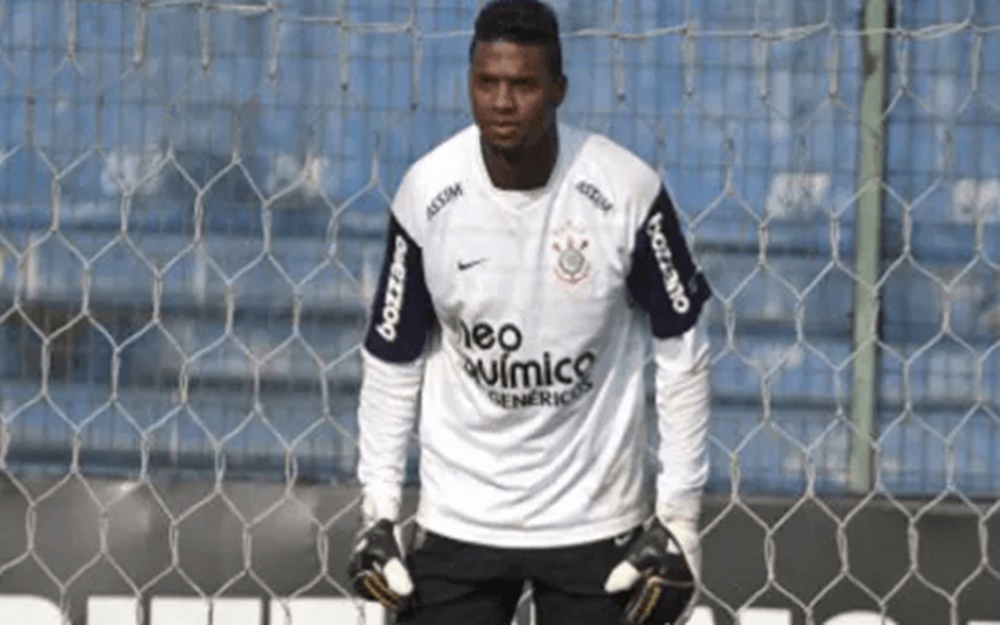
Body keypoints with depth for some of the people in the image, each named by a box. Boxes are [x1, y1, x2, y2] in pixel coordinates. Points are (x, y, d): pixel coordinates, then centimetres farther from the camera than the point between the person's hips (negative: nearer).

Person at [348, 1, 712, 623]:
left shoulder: (627, 191, -13)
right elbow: (392, 361, 4)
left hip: (596, 521, -1)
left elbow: (681, 352, -4)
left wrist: (679, 513, -5)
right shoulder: (426, 193, -8)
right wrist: (379, 508, 1)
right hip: (458, 518, 1)